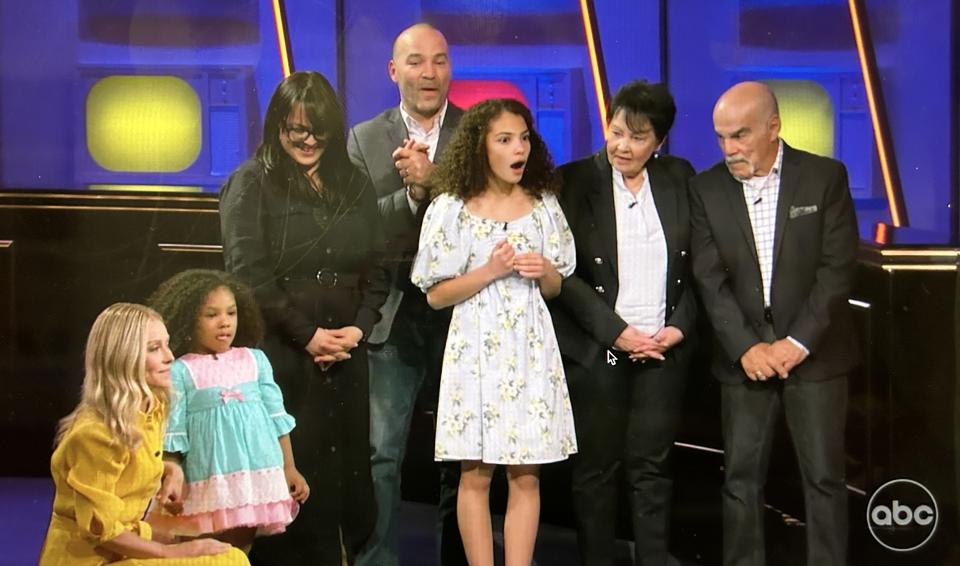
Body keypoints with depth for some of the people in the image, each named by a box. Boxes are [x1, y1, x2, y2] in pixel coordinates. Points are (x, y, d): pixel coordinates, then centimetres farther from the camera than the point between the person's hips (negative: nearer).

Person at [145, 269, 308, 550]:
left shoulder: (255, 360, 8)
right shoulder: (180, 371, -3)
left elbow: (277, 417, 12)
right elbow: (171, 433, -2)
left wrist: (289, 468, 11)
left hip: (259, 475, 4)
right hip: (209, 482, -4)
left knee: (241, 550, 11)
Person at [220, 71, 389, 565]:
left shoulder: (354, 186, 13)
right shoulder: (252, 183, -1)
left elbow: (376, 268, 12)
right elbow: (247, 273, -10)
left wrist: (360, 327, -5)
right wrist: (306, 334, -12)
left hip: (344, 356, 4)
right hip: (276, 355, -4)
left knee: (343, 472, 4)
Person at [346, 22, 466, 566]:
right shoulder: (365, 139, 6)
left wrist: (432, 181, -21)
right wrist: (410, 193, -18)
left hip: (462, 315, 0)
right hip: (391, 317, 0)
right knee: (381, 455, 2)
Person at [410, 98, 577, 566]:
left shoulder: (543, 206, 7)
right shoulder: (452, 209, -3)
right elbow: (435, 295, -3)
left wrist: (545, 272, -7)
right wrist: (490, 272, -15)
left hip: (531, 351, 3)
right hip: (477, 351, -3)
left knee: (526, 475, 2)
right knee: (475, 474, 0)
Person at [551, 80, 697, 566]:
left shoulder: (679, 178, 6)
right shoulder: (574, 181, -3)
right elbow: (565, 272, -7)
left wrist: (681, 326, -4)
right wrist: (617, 331, -12)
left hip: (665, 347, 2)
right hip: (597, 350, -2)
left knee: (652, 465, 5)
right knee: (595, 467, 3)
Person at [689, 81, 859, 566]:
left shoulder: (825, 177, -4)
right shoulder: (707, 189, 2)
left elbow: (838, 268, -8)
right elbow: (710, 279, -2)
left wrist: (798, 343, -13)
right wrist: (746, 347, -11)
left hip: (815, 354, -2)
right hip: (743, 356, 2)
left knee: (824, 476, 1)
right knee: (741, 477, 4)